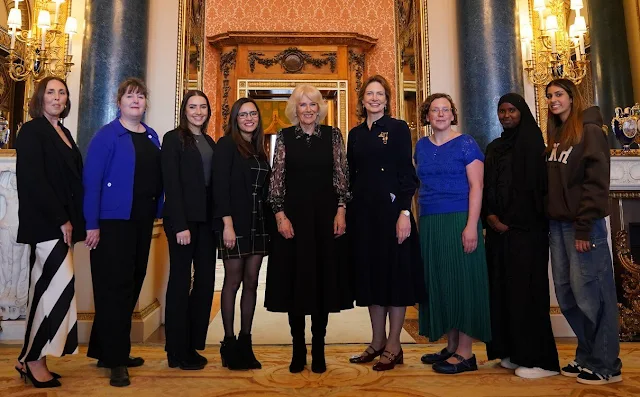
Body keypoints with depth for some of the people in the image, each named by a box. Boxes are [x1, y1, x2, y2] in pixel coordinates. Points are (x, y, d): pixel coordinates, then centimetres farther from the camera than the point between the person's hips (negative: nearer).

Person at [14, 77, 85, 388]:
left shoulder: (63, 134, 17)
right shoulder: (32, 131, -5)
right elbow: (33, 180, -14)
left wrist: (71, 220, 5)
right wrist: (61, 220, -16)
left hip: (61, 222, 8)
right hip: (45, 223, -8)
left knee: (46, 290, 10)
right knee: (61, 285, -11)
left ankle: (31, 359, 19)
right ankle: (34, 360, 3)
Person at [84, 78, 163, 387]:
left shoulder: (152, 136, 12)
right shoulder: (107, 135, -7)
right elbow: (91, 181, -12)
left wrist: (157, 212, 7)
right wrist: (92, 224, -16)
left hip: (142, 221, 7)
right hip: (113, 220, -7)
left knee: (132, 284, 13)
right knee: (115, 286, -2)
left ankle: (108, 349, 29)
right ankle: (114, 360, 9)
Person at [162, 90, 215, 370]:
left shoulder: (210, 142, 16)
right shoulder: (174, 138, -3)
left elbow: (213, 183, 13)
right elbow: (171, 185, -10)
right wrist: (180, 225, -16)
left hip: (206, 220, 6)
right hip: (183, 219, -6)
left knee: (206, 280, 6)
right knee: (180, 280, 2)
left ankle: (193, 344, 21)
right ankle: (178, 351, 15)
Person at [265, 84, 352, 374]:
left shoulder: (333, 135, 5)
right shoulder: (284, 137, 4)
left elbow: (341, 176, 3)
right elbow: (276, 179, 1)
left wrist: (341, 211, -5)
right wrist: (280, 216, -8)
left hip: (326, 214, 1)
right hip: (293, 214, 0)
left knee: (324, 278, 5)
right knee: (295, 279, 5)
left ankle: (318, 348, 19)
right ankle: (298, 348, 19)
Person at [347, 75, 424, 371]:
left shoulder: (398, 128, 0)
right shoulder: (355, 134, 14)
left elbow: (407, 173, -7)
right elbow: (351, 176, 13)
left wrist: (404, 212, -16)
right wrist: (347, 213, 7)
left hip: (390, 210, -5)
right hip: (362, 212, 5)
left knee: (394, 272, 1)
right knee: (370, 273, 9)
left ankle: (393, 346, 12)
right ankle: (377, 342, 22)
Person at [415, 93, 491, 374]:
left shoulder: (465, 143, -2)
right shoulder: (421, 146, 13)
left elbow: (476, 186, -8)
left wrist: (472, 226, -18)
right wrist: (420, 221, 10)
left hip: (458, 221, -6)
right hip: (429, 224, 6)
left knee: (461, 280, -2)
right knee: (439, 282, 9)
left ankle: (465, 353, 7)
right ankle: (451, 347, 21)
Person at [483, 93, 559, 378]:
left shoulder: (531, 141, -1)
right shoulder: (494, 147, 18)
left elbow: (533, 186, -10)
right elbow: (487, 186, 12)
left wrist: (510, 220, -12)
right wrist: (490, 216, -4)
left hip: (526, 228, -6)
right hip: (498, 228, 7)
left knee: (526, 289, -6)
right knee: (502, 288, 6)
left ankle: (539, 359, 3)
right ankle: (514, 352, 16)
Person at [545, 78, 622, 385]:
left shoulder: (590, 131, -5)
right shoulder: (556, 136, 17)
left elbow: (596, 182, -13)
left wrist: (584, 227, -18)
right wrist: (550, 218, 9)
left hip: (582, 224, -7)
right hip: (558, 223, 7)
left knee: (590, 293, -2)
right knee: (566, 294, 9)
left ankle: (606, 365, 12)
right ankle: (587, 356, 23)